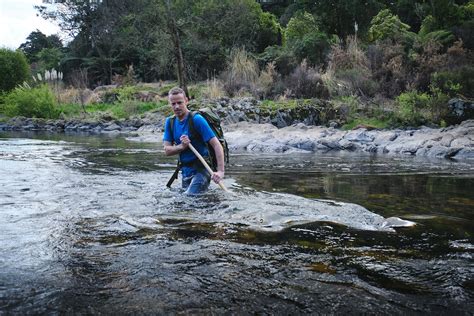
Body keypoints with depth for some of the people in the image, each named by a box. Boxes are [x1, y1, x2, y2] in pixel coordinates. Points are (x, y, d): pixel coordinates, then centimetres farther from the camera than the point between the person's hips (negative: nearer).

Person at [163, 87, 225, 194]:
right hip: (185, 171, 7)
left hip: (200, 170, -7)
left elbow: (217, 145, -22)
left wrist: (220, 171, -32)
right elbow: (167, 150, -1)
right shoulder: (170, 122, 3)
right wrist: (182, 146, -22)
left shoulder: (197, 119, -16)